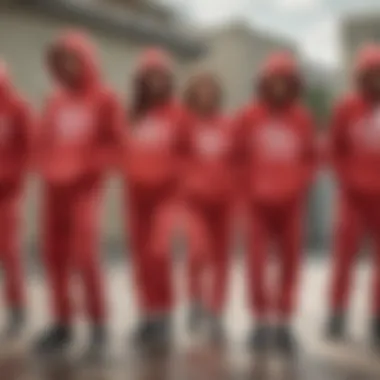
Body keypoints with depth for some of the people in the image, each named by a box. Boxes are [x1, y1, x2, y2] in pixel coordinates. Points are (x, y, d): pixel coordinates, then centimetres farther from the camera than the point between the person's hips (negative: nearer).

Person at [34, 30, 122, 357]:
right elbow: (45, 142, 17)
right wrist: (48, 171, 1)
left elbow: (111, 145, -6)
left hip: (83, 187, -6)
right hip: (54, 187, 6)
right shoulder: (55, 102, 15)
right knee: (54, 254, 6)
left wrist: (84, 173, -14)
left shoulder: (104, 100, -1)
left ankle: (99, 327, 0)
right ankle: (62, 323, 17)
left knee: (84, 255, -12)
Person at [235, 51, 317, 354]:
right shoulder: (249, 117, -1)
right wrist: (250, 189, -2)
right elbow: (239, 157, 4)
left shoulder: (303, 119, 2)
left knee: (290, 262, 5)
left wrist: (298, 186, -6)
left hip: (291, 202, 1)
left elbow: (311, 158, 8)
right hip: (258, 201, -1)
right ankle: (261, 321, 10)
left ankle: (284, 323, 17)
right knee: (257, 262, -4)